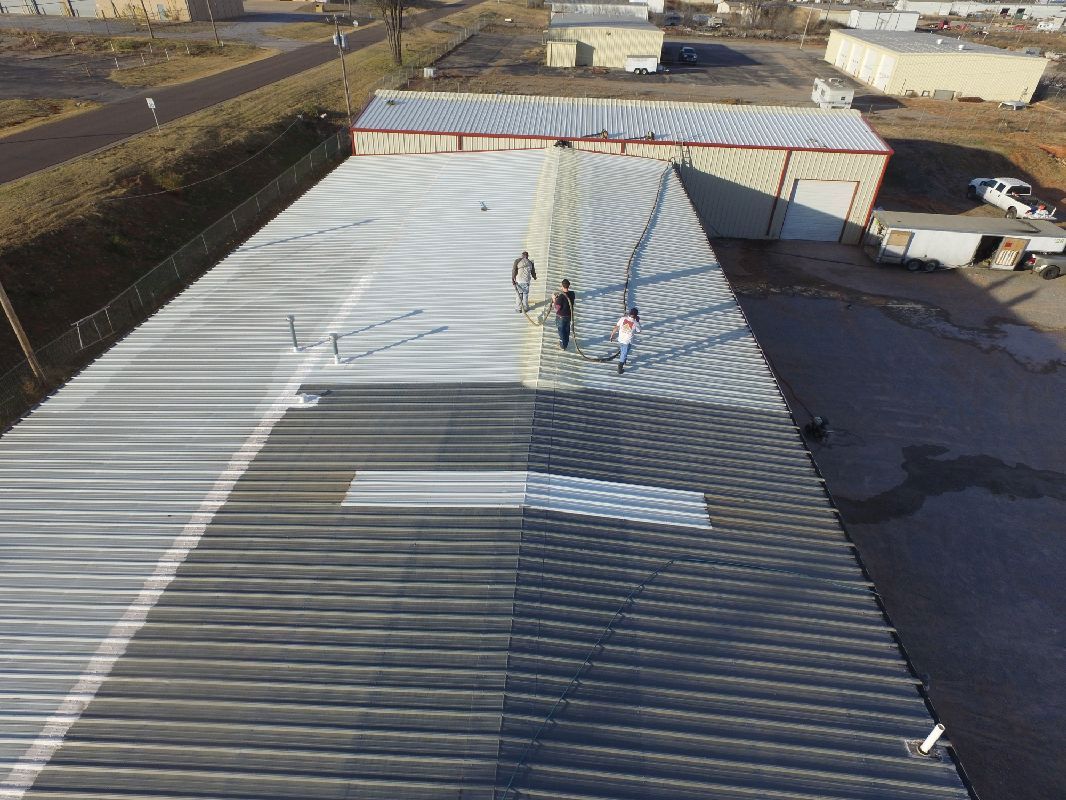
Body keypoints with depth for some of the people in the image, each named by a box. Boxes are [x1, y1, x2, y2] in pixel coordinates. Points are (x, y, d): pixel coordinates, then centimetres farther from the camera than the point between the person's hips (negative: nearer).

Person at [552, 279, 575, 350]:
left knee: (561, 331, 12)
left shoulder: (561, 296, -29)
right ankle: (566, 344, 38)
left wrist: (554, 300, -11)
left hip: (561, 317, -5)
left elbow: (558, 308, -23)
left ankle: (562, 346, 24)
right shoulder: (572, 294, -10)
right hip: (569, 316, 5)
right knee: (567, 330, 22)